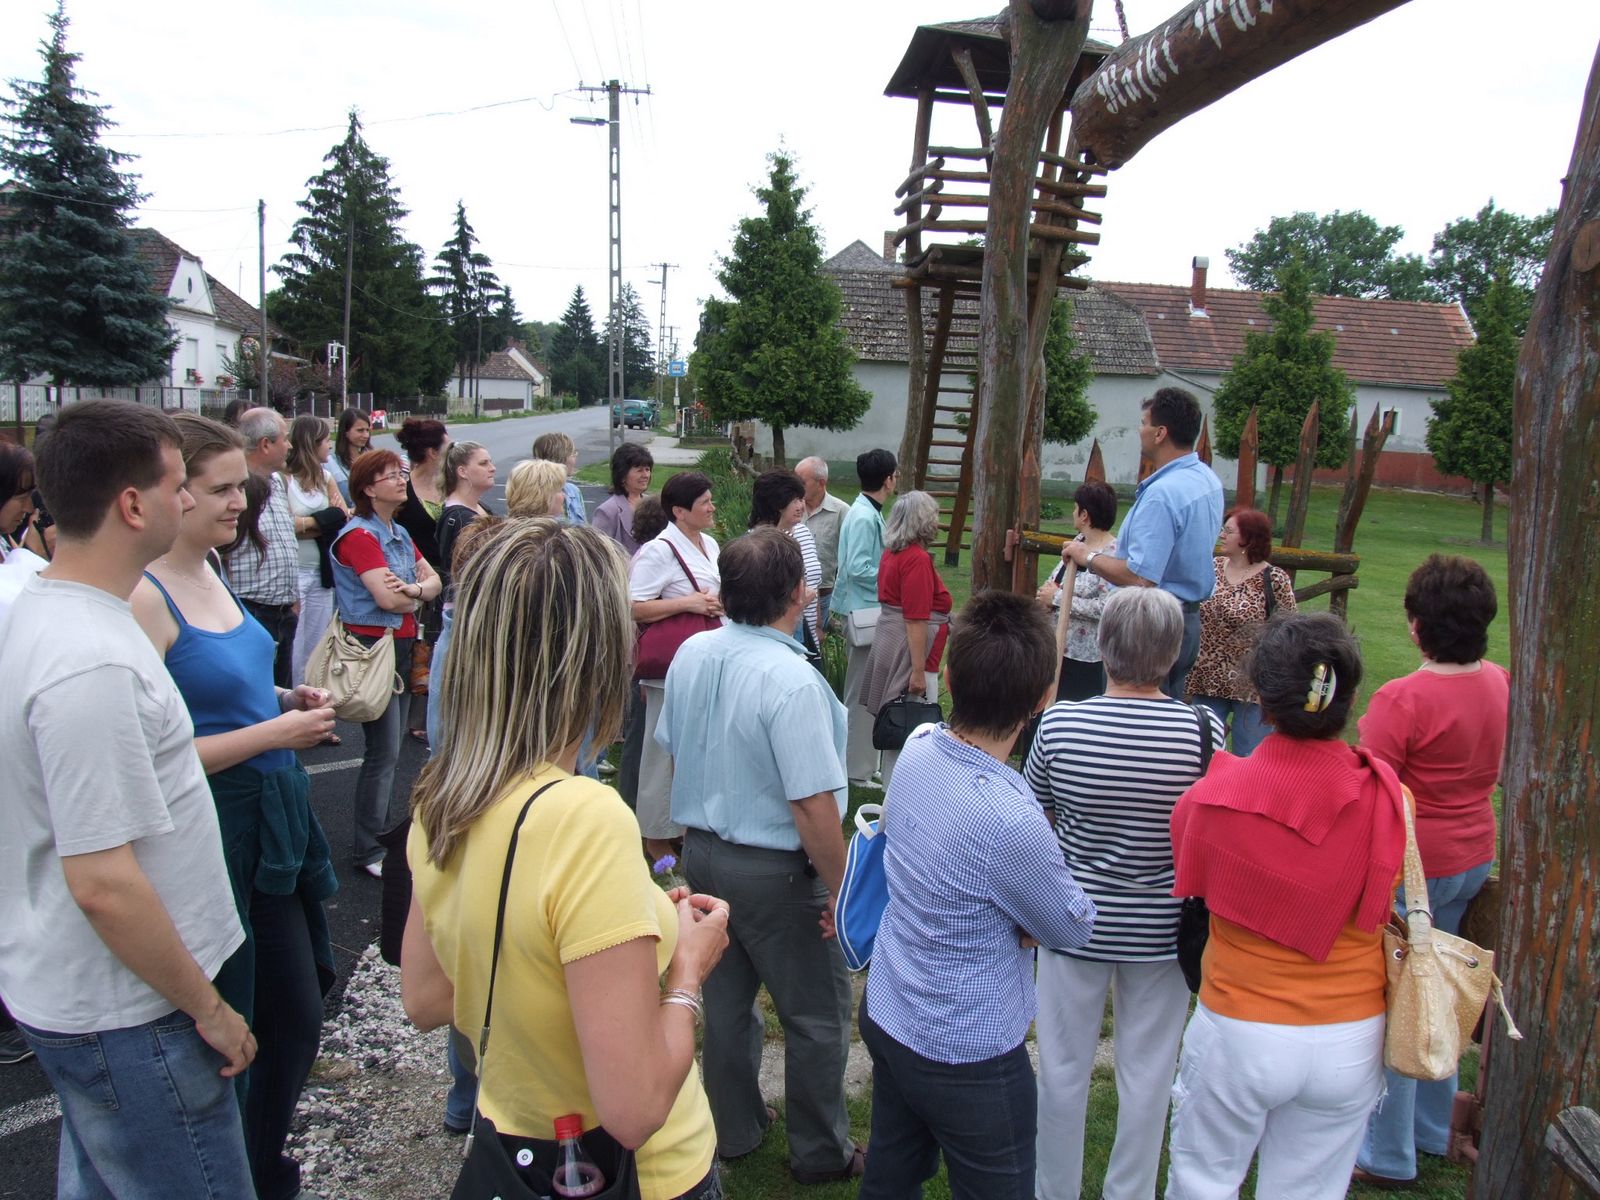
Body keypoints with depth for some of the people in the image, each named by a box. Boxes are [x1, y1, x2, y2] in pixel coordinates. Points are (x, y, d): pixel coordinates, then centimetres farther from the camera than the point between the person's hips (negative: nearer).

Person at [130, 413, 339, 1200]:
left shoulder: (209, 574, 7)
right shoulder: (144, 597, -20)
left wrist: (281, 701, 5)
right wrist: (273, 733, -19)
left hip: (270, 823, 9)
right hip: (208, 834, -9)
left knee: (298, 1018, 21)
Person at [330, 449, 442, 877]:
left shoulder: (400, 534, 14)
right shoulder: (359, 535, -13)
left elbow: (433, 580, 6)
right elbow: (387, 597, -22)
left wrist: (412, 589, -16)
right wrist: (420, 595, -2)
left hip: (401, 645, 9)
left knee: (391, 748, 15)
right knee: (383, 750, -5)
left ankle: (385, 830, 27)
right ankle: (368, 850, 5)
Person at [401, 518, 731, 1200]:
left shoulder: (440, 801, -9)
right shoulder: (585, 818, -32)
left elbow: (425, 1002, 4)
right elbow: (633, 1110, -30)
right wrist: (687, 971, -16)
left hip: (505, 1144, 6)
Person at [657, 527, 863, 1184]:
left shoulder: (691, 654, -4)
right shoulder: (791, 681, -27)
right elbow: (813, 805, -27)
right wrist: (838, 888, -14)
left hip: (702, 852, 7)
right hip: (776, 871, -7)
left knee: (726, 999, 23)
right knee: (816, 1017, 13)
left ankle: (733, 1127, 41)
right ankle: (821, 1153, 29)